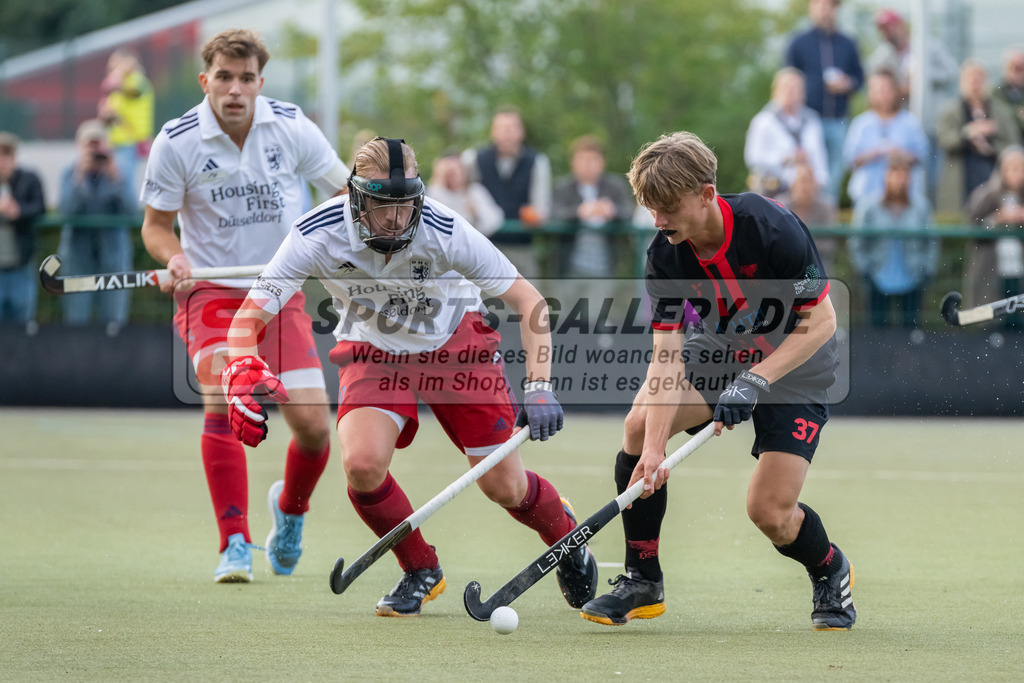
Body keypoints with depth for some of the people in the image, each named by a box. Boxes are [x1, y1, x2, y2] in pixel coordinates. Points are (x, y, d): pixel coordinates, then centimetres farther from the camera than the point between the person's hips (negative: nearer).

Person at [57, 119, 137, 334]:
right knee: (77, 317, -2)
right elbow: (67, 208, -14)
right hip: (78, 250, 0)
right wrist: (81, 174, -22)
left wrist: (115, 176, -20)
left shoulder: (116, 173, 2)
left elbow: (131, 209, -12)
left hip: (112, 250, 0)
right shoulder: (70, 174, 2)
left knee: (113, 320, -1)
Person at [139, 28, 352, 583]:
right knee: (223, 399, -27)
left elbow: (345, 192, 4)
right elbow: (156, 225, 0)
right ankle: (235, 545, -20)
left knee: (311, 423, -8)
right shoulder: (176, 143, -11)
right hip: (211, 291, -2)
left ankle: (290, 506, 27)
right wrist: (174, 258, -21)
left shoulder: (291, 127, -7)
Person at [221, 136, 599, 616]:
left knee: (505, 488, -1)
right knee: (362, 463, -25)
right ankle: (420, 572, 2)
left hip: (455, 343, -1)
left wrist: (539, 388, -32)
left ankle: (565, 534, 36)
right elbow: (249, 317, -27)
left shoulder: (444, 231, -31)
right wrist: (243, 370, -48)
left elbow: (529, 302, -23)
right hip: (374, 352, 1)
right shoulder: (318, 235, -29)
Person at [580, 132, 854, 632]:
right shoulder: (666, 255, -18)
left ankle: (830, 571, 21)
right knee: (639, 425, -23)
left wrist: (754, 382, -31)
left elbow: (821, 321, -23)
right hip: (715, 354, 4)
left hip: (793, 365, -4)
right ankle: (642, 581, -7)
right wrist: (655, 447, -32)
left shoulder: (772, 228, -30)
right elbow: (667, 354, -20)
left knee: (770, 511, -15)